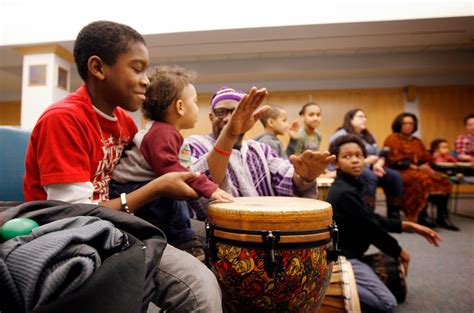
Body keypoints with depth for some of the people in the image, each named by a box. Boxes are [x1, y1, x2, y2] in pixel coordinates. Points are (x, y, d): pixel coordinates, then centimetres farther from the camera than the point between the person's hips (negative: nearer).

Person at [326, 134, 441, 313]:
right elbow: (371, 229, -15)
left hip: (345, 251, 9)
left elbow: (373, 219, 15)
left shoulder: (348, 186, 9)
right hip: (343, 256, -9)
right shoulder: (345, 192, -22)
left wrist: (409, 226, 12)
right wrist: (399, 252, 1)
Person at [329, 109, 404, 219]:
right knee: (370, 176, -36)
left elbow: (380, 154, 16)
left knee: (395, 176, -15)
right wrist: (366, 160, -11)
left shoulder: (367, 136, 22)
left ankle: (394, 217, -11)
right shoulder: (340, 135, -3)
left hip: (369, 168, 7)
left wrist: (378, 164, -9)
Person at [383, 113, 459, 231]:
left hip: (419, 170, 7)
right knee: (423, 180, -35)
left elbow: (426, 159, 17)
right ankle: (421, 216, -25)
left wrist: (426, 166, -7)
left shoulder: (417, 141, 22)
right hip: (401, 171, -7)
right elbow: (396, 161, -11)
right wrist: (417, 167, -16)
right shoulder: (392, 139, -1)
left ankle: (442, 217, -17)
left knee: (443, 181, -18)